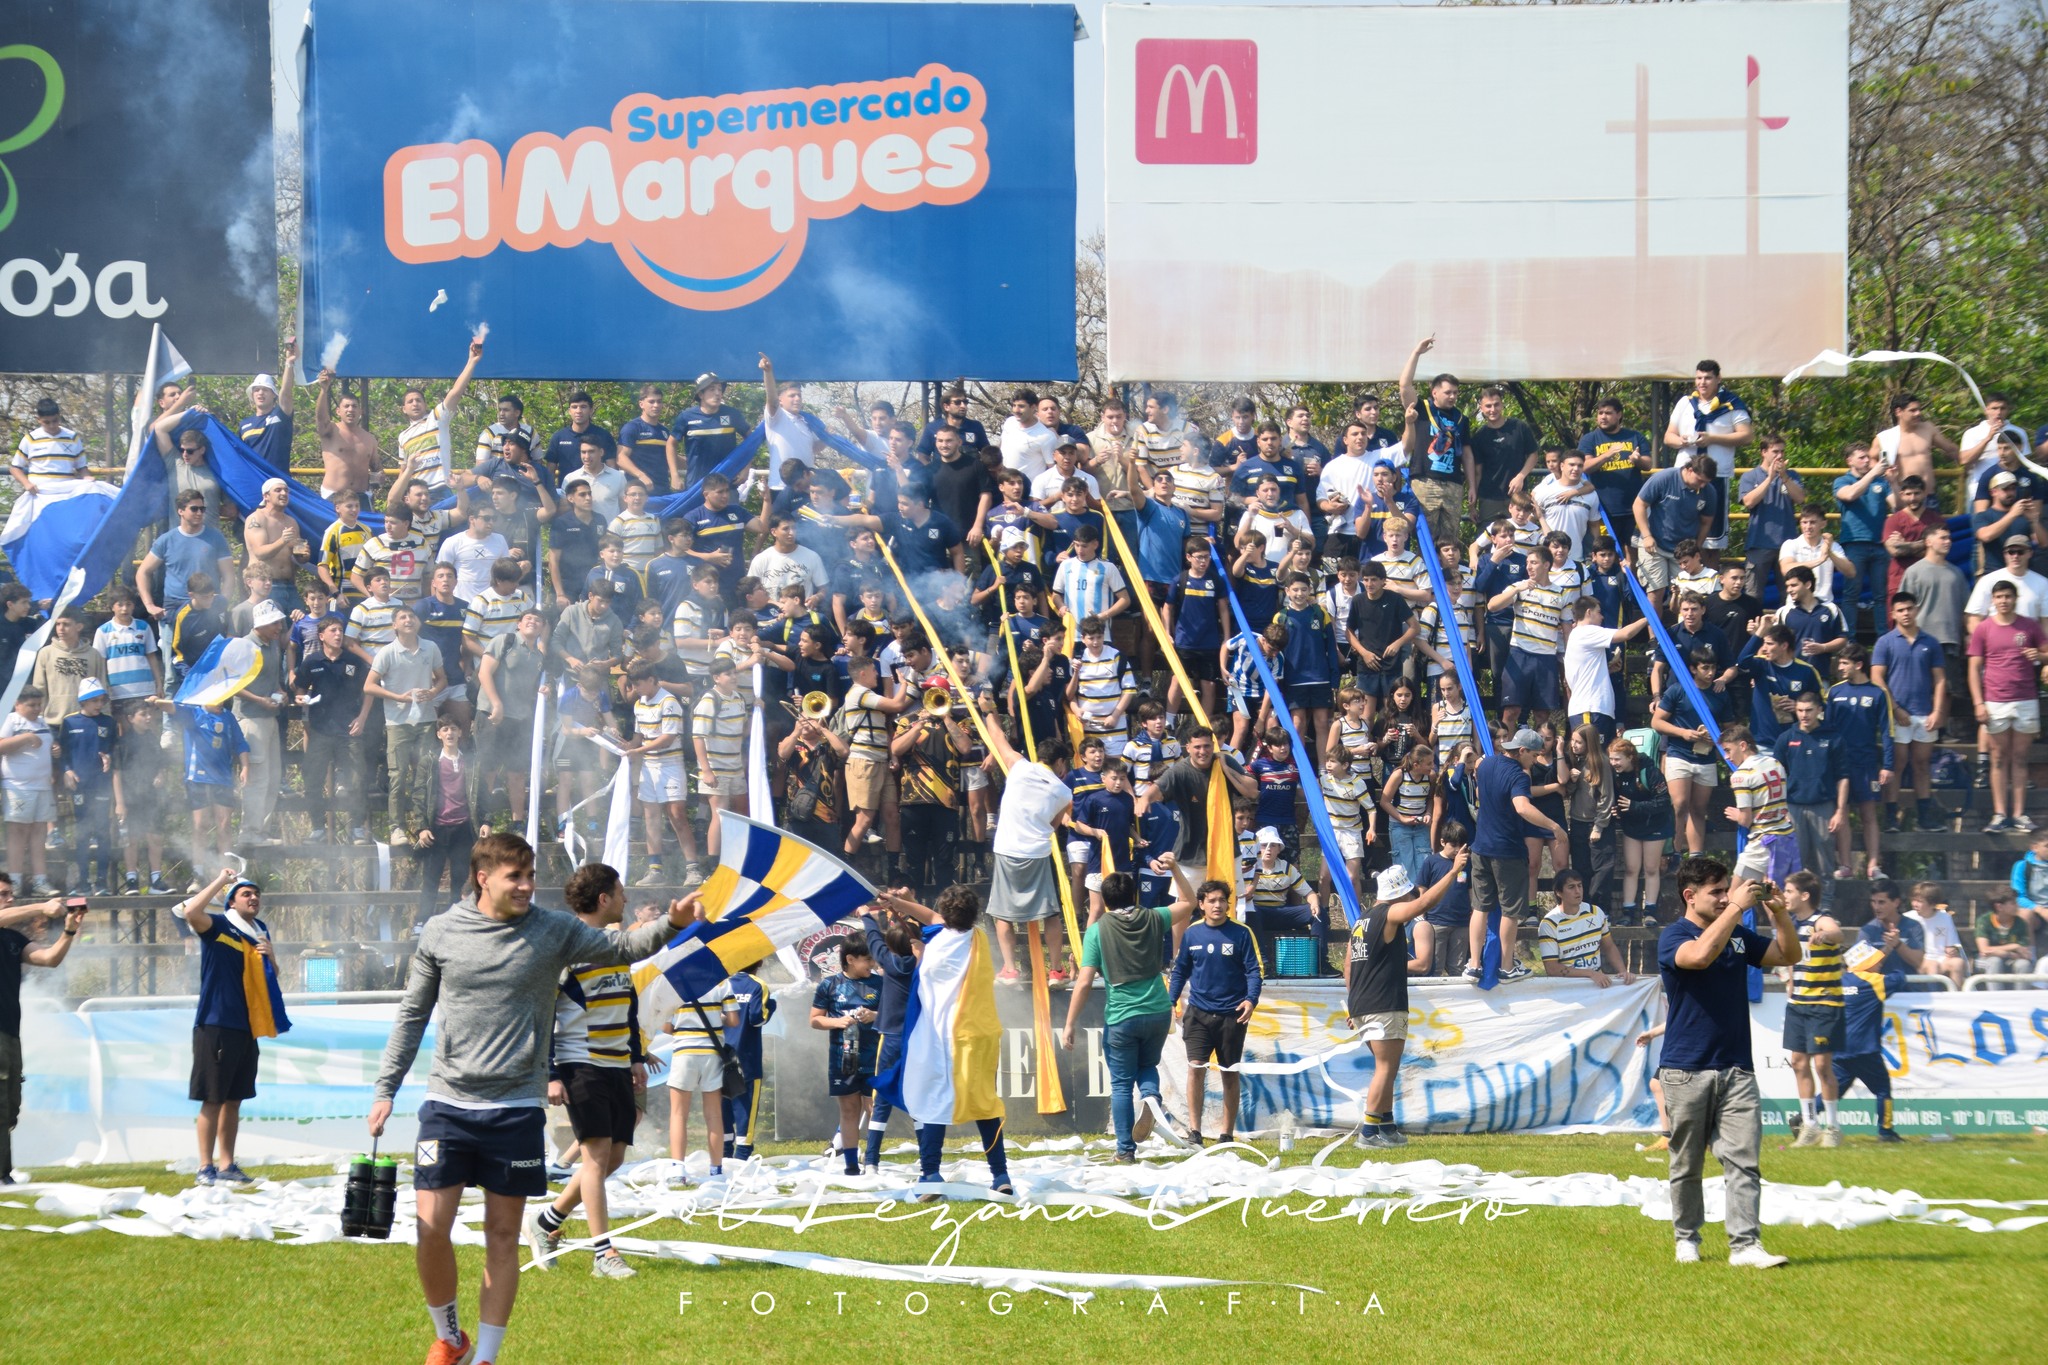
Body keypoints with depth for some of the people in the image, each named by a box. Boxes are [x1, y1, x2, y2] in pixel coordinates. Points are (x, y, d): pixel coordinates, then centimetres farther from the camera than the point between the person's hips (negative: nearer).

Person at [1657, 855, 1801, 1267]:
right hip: (1687, 1070, -4)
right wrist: (1736, 908, -25)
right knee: (1687, 1164, 7)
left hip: (1736, 1067, 4)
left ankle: (1744, 1244, -12)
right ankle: (1687, 1237, 21)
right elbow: (1701, 954, -27)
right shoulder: (1673, 936, -6)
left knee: (1743, 1160, -8)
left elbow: (1788, 955, 15)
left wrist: (1779, 912, -1)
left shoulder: (1739, 936, 12)